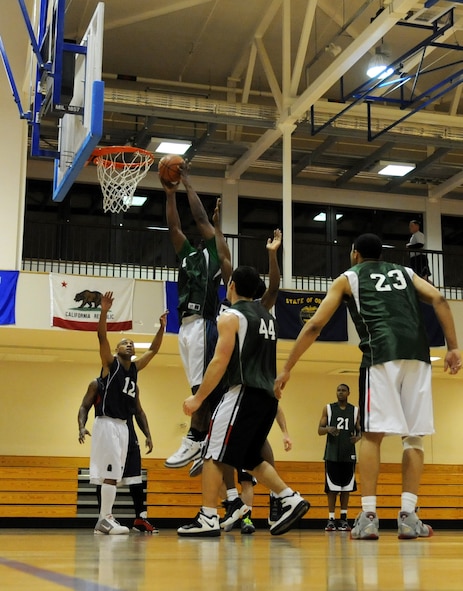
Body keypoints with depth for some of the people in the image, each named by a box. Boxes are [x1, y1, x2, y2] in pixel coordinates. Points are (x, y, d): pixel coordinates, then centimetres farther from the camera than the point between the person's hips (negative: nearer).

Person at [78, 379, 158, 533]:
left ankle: (141, 519, 6)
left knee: (136, 480, 1)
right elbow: (84, 407, 0)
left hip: (128, 437, 3)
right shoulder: (97, 384, 3)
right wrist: (82, 427, -19)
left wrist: (148, 435, 7)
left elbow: (139, 412, 17)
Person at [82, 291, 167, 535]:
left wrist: (162, 327, 10)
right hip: (107, 423, -8)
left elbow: (153, 349, 21)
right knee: (110, 473, -14)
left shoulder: (134, 368, 16)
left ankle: (105, 518, 13)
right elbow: (102, 337, -16)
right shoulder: (111, 363, -2)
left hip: (123, 425, 8)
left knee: (114, 474, 8)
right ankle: (105, 519, -13)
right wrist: (104, 311, -28)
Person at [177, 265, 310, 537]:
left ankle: (208, 519, -6)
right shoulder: (269, 317, 19)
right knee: (251, 458, 20)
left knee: (214, 455, -3)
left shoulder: (231, 316, -5)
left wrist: (198, 398, -9)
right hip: (268, 395, 8)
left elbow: (220, 361, -13)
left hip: (245, 392, -8)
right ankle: (291, 499, 10)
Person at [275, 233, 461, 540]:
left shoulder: (348, 278, 21)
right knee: (414, 436, 7)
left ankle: (368, 517, -7)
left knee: (373, 433, -1)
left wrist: (287, 369, 19)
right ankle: (408, 516, 1)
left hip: (382, 353, -3)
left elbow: (314, 325, 15)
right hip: (417, 354, 3)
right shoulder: (406, 272, 29)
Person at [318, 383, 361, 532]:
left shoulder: (355, 410, 8)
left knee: (346, 487, 4)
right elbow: (320, 430, 3)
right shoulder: (328, 408, 5)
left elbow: (360, 430, 11)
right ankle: (331, 519, 2)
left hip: (348, 454, 1)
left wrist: (357, 437, -13)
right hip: (332, 454, -1)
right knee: (332, 487, -2)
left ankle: (344, 519, 9)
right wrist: (328, 429, -20)